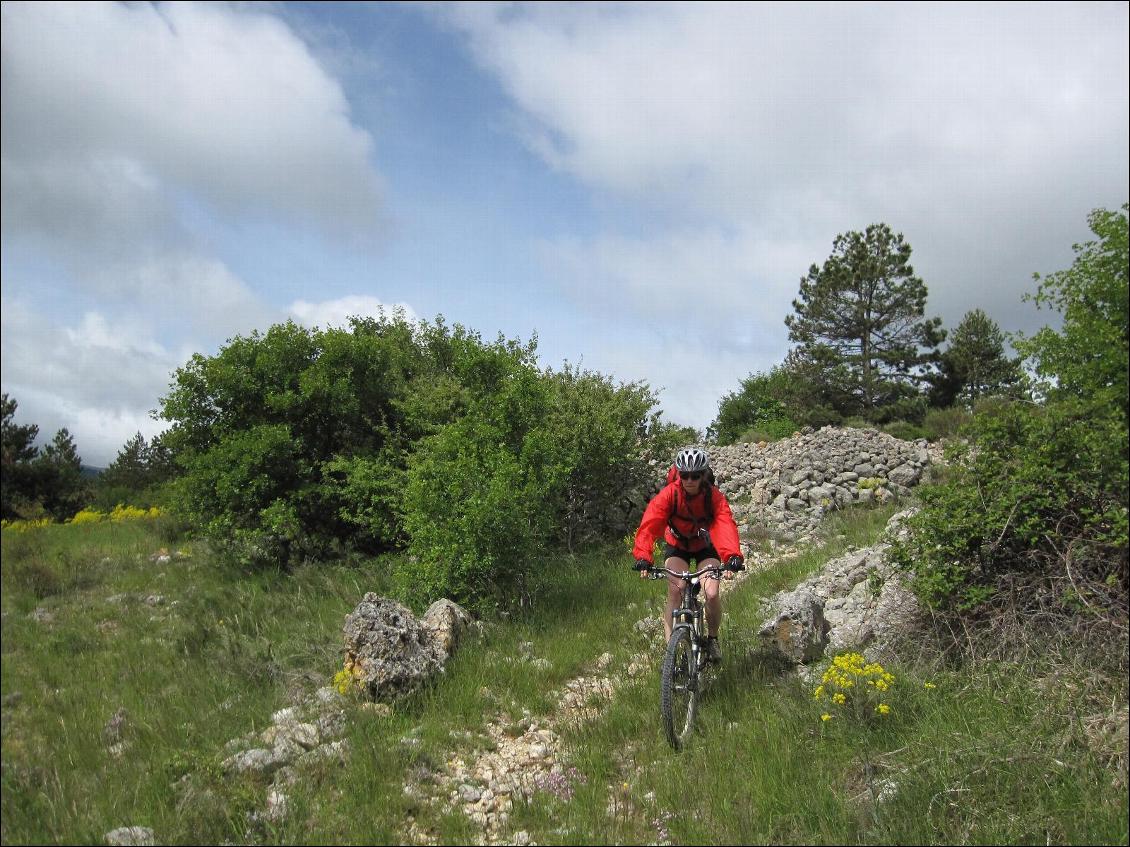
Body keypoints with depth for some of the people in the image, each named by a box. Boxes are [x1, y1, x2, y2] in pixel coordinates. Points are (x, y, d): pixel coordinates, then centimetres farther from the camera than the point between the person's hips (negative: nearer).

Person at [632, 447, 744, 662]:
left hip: (705, 548, 0)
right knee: (675, 594, -19)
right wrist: (642, 558, -50)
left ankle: (713, 639, 10)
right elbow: (649, 525, -35)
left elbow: (726, 526, -40)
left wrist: (733, 558, -58)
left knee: (712, 594, -17)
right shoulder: (669, 494, -26)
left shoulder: (715, 497, -25)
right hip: (677, 547, 0)